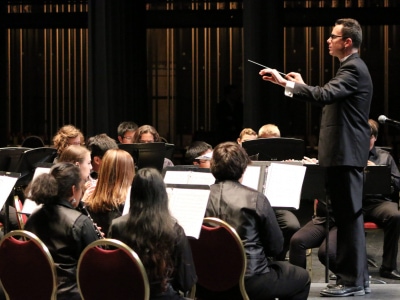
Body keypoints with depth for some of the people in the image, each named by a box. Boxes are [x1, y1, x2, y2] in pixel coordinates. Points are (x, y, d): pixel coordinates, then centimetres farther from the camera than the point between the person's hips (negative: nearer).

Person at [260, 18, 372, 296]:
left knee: (349, 215, -7)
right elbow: (332, 99, 21)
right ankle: (358, 275, 20)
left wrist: (286, 83, -28)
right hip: (345, 152, 11)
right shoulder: (352, 67, 18)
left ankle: (351, 280, -4)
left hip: (346, 153, -11)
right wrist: (300, 85, 17)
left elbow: (326, 95, -30)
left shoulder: (353, 68, -15)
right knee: (348, 215, 14)